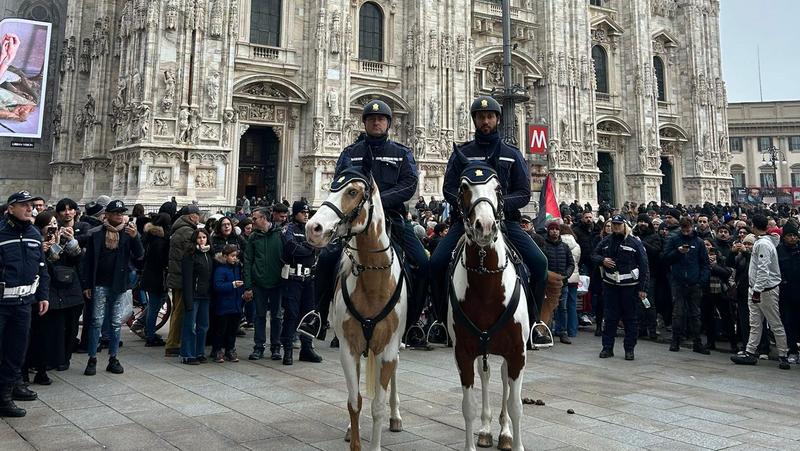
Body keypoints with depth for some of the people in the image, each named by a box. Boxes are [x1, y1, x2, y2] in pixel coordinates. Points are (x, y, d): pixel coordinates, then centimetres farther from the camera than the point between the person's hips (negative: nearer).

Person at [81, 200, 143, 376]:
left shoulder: (128, 232, 2)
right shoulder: (96, 234, 0)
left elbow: (139, 255, -6)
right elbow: (88, 260, 1)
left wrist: (135, 237, -22)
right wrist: (86, 284, -3)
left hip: (120, 284, 1)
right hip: (100, 284, -1)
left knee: (116, 323, 6)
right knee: (97, 321, 2)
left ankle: (113, 358, 15)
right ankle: (92, 358, 9)